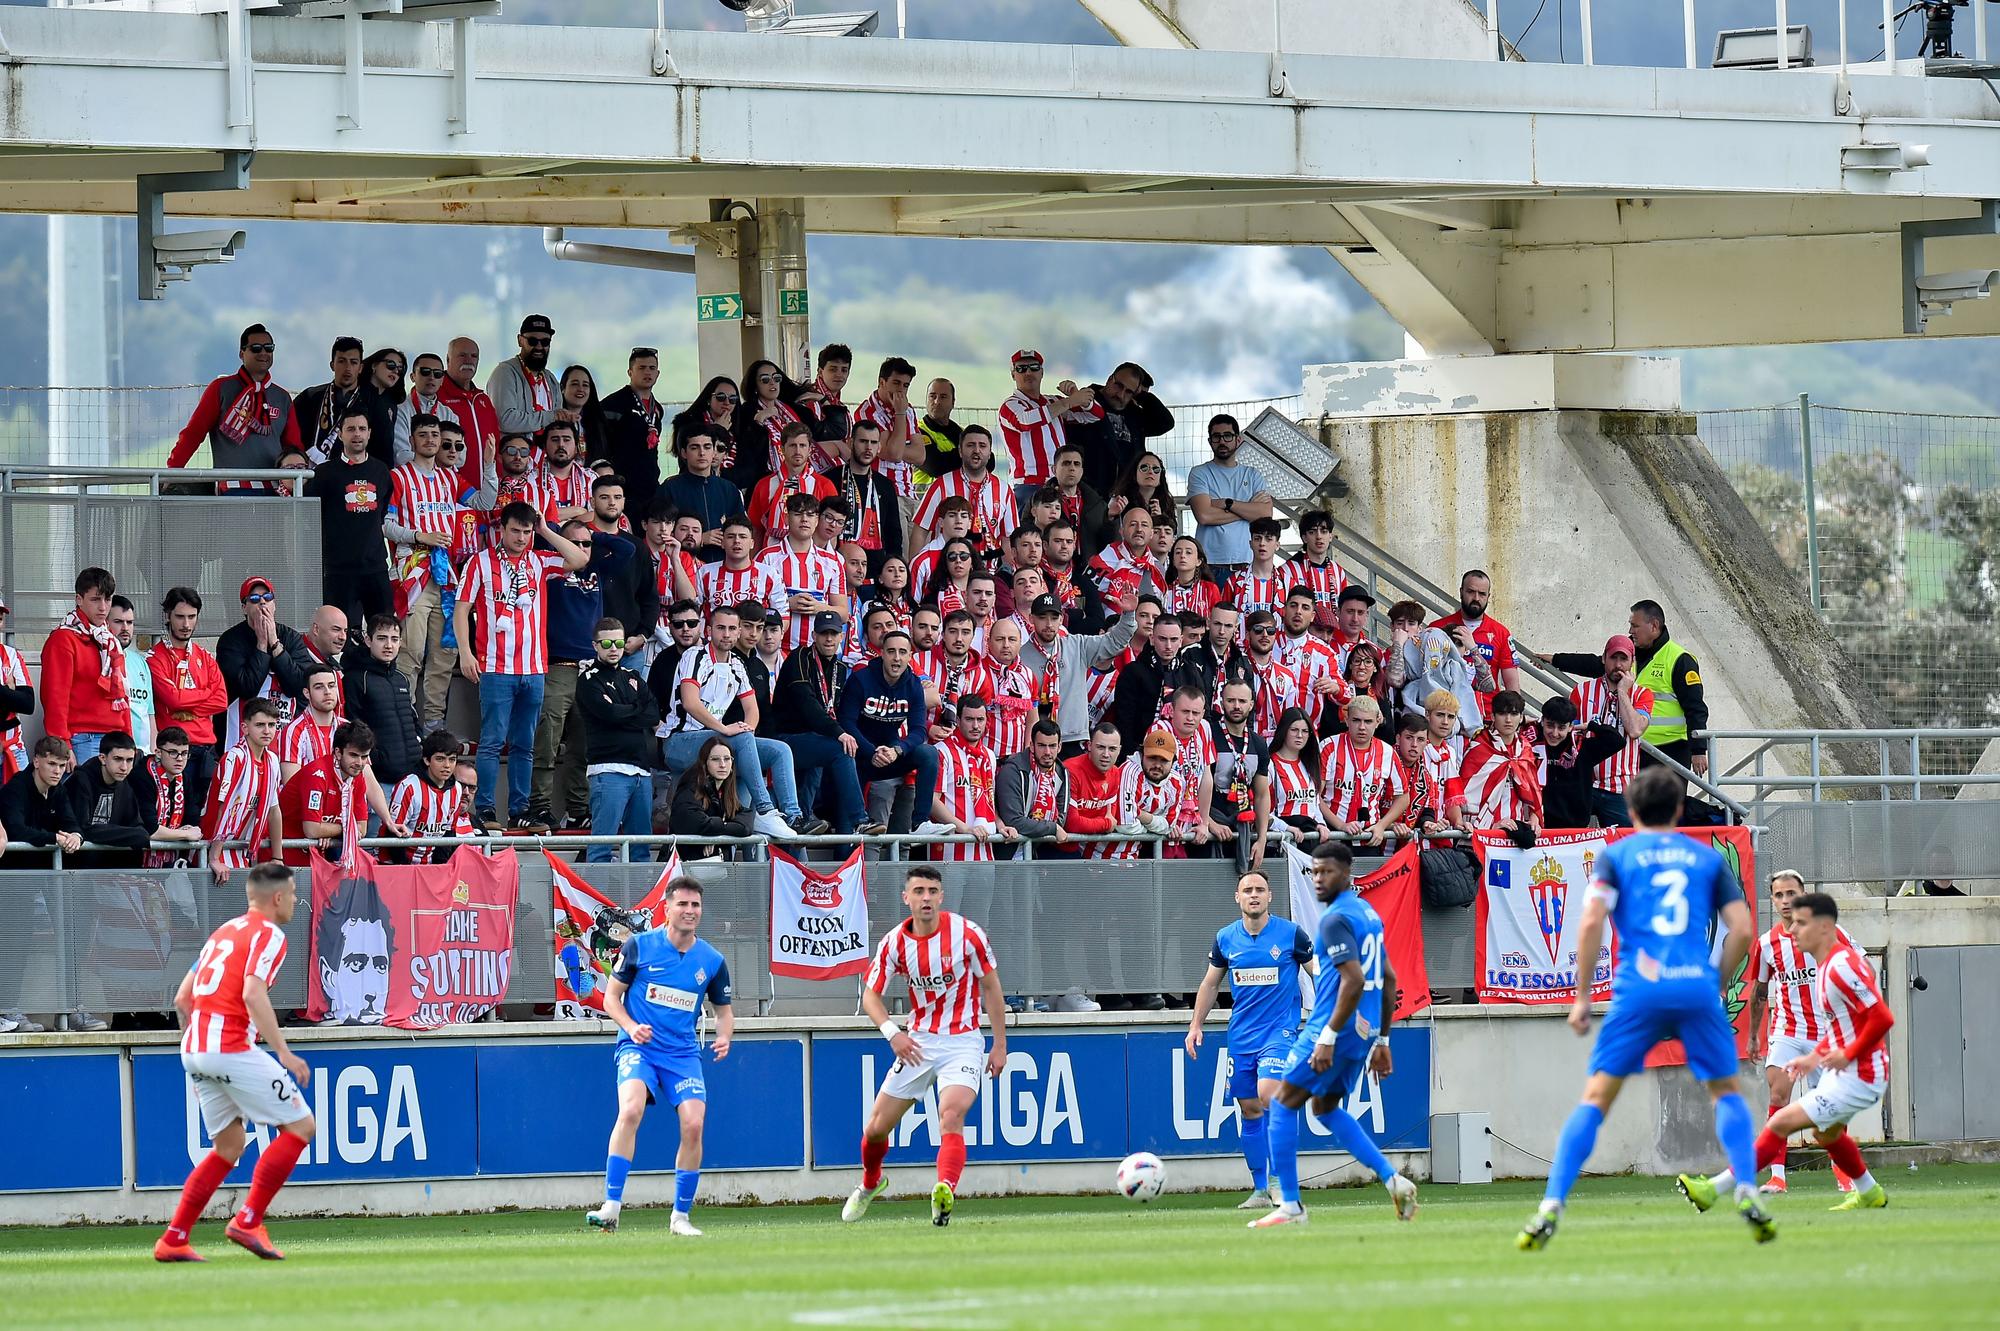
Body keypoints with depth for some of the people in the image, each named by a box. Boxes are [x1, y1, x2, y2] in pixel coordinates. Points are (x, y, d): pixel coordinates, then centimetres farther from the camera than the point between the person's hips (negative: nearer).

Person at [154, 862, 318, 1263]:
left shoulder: (223, 932, 21)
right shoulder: (268, 934, -4)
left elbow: (182, 999, 22)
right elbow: (253, 994, -20)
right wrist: (284, 1054, -21)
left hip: (195, 1050, 9)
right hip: (232, 1047, -9)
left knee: (229, 1146, 17)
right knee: (299, 1126, -1)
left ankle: (173, 1239, 10)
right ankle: (247, 1221, -8)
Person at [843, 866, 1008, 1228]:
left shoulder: (966, 934, -12)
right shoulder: (895, 942, -5)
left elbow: (991, 987, -1)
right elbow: (870, 995, 2)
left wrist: (1000, 1044, -2)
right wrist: (892, 1033, -16)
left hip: (962, 1042, -3)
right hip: (918, 1043, 3)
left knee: (951, 1116, -29)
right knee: (876, 1128, 8)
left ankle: (945, 1192, -44)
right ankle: (870, 1185, 38)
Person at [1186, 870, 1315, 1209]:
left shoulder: (1291, 934, -4)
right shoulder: (1225, 939, 6)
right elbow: (1210, 983, 17)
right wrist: (1195, 1025, 11)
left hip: (1280, 1029, -4)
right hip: (1241, 1035, 4)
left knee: (1267, 1094, -23)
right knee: (1249, 1109, 4)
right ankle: (1261, 1190, 12)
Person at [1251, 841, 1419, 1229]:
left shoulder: (1335, 919, -15)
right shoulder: (1368, 914, 15)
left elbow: (1354, 981, -25)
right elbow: (1388, 980, 20)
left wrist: (1327, 1037, -22)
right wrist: (1381, 1041, 23)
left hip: (1333, 1030, -9)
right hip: (1364, 1033, 9)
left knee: (1282, 1105, 1)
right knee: (1326, 1108, 22)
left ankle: (1289, 1207, 0)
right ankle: (1393, 1181, 10)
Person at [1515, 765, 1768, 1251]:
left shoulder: (1616, 855, 12)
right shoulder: (1708, 858, 17)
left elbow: (1591, 923, -2)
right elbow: (1741, 930, 8)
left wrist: (1582, 996, 2)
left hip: (1638, 992, -1)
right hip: (1697, 988, 1)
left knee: (1595, 1098, 1)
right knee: (1726, 1092, 20)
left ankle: (1551, 1207, -10)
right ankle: (1747, 1193, 3)